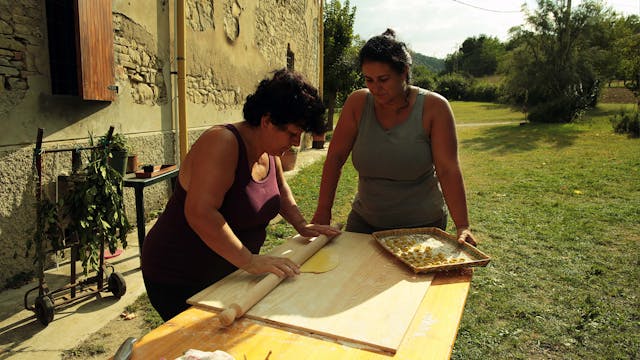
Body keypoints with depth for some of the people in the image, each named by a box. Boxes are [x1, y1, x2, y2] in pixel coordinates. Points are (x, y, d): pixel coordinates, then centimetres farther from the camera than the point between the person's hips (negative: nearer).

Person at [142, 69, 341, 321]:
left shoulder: (268, 149, 1)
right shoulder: (222, 143, -25)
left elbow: (280, 190, 18)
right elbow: (200, 213, -34)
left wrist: (302, 226, 6)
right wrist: (250, 261, -35)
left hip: (225, 270, 8)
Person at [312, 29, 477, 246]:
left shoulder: (433, 107, -14)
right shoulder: (358, 103, -9)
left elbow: (448, 170, -17)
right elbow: (335, 157, -8)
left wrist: (462, 227, -24)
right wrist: (323, 212, -11)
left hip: (421, 225, -2)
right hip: (364, 220, 3)